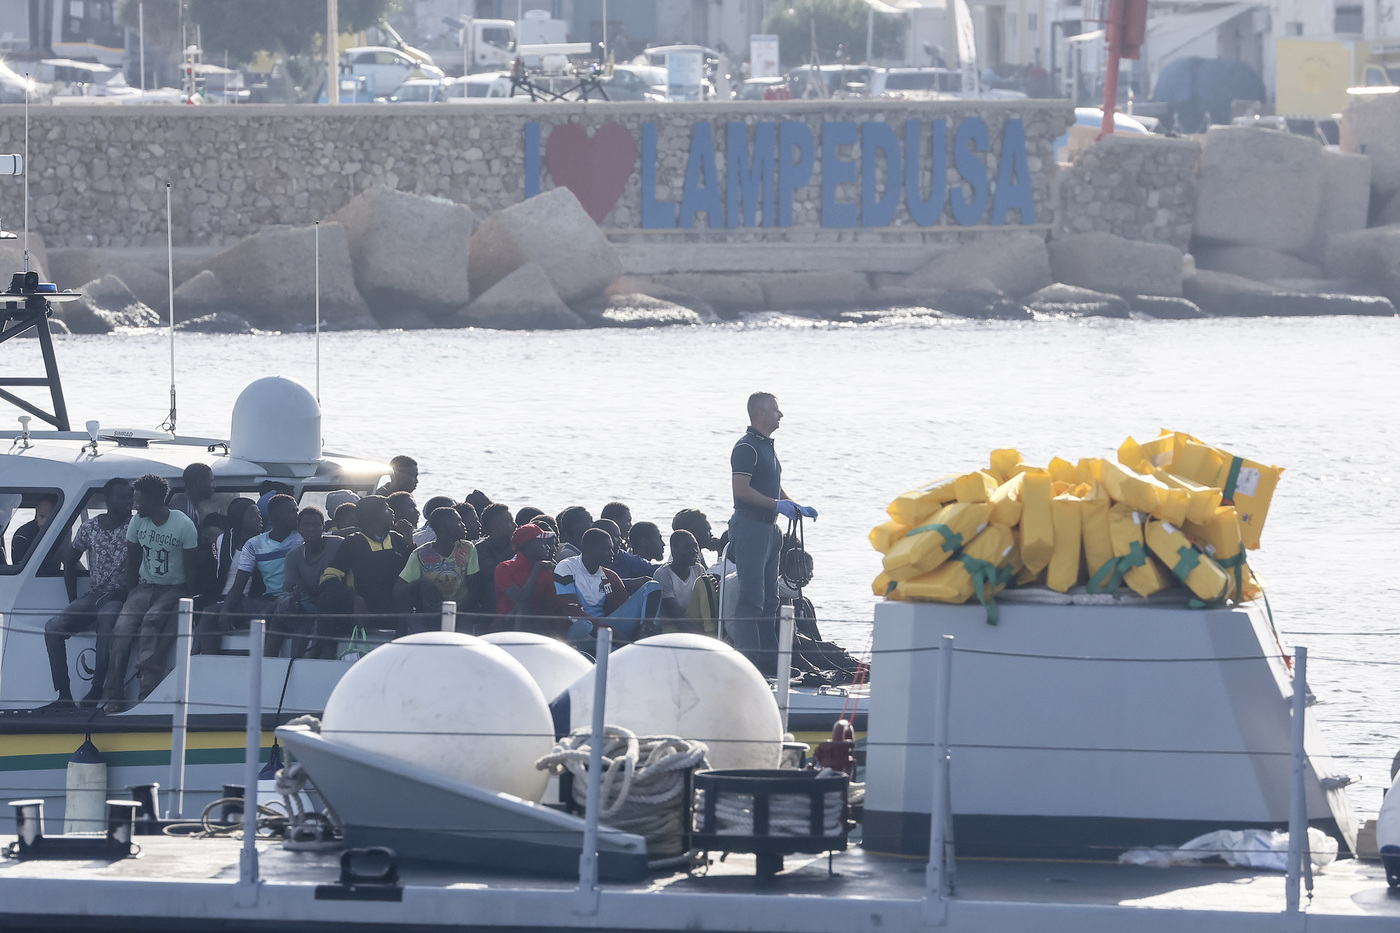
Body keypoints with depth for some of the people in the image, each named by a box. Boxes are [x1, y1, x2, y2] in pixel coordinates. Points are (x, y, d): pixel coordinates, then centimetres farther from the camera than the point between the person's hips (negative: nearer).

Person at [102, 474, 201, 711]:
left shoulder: (184, 525, -10)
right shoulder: (138, 522, 5)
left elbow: (191, 566, -6)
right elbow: (132, 561, 13)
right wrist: (132, 595, 4)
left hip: (174, 588, -5)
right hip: (145, 586, 5)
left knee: (151, 623, -33)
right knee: (123, 628, -22)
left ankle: (148, 694, -36)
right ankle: (112, 698, -23)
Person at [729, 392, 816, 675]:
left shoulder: (767, 447, 19)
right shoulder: (747, 447, -12)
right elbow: (742, 489, -21)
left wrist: (798, 509, 16)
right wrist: (777, 505, -20)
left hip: (768, 529, 10)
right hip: (750, 527, -10)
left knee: (769, 598, 13)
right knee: (752, 596, -12)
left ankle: (769, 660, 19)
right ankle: (748, 659, -14)